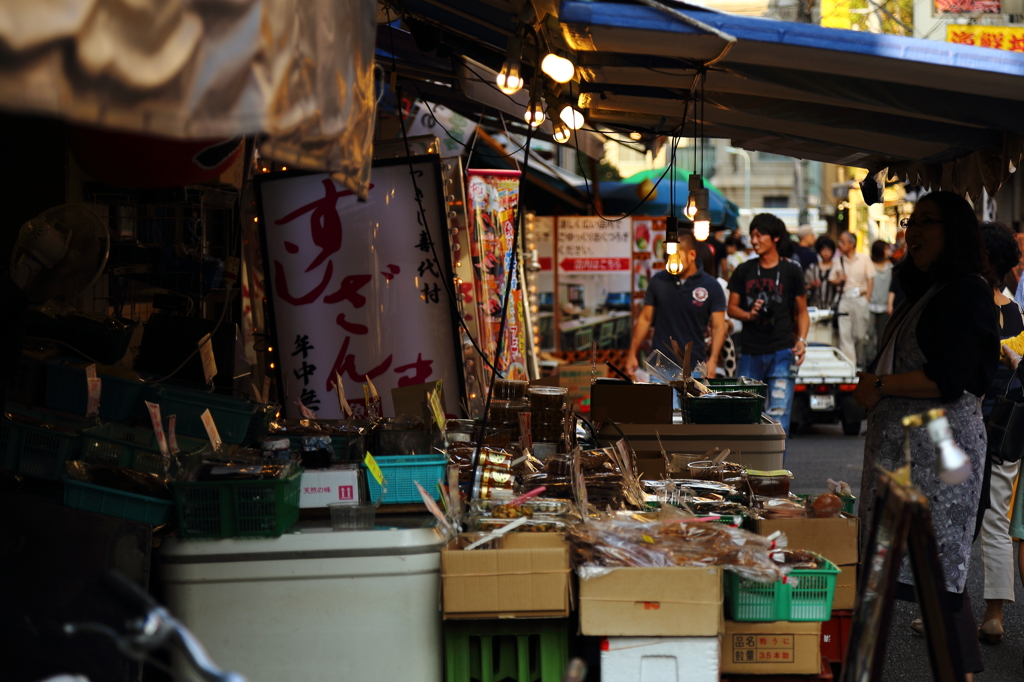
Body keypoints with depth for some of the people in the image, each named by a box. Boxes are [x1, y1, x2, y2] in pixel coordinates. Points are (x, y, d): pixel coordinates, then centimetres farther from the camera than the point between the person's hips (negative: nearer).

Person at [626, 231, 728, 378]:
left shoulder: (711, 287, -3)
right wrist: (632, 354, 6)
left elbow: (718, 327, -4)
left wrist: (712, 360, -18)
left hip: (693, 366, -2)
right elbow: (645, 319, 10)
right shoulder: (658, 281, 4)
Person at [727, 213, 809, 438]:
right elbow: (731, 308, 13)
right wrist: (749, 314, -8)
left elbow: (801, 312, 9)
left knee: (778, 414, -9)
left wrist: (801, 340, -7)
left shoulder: (791, 272, 4)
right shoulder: (744, 271, 10)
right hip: (750, 352, 3)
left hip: (782, 352, -3)